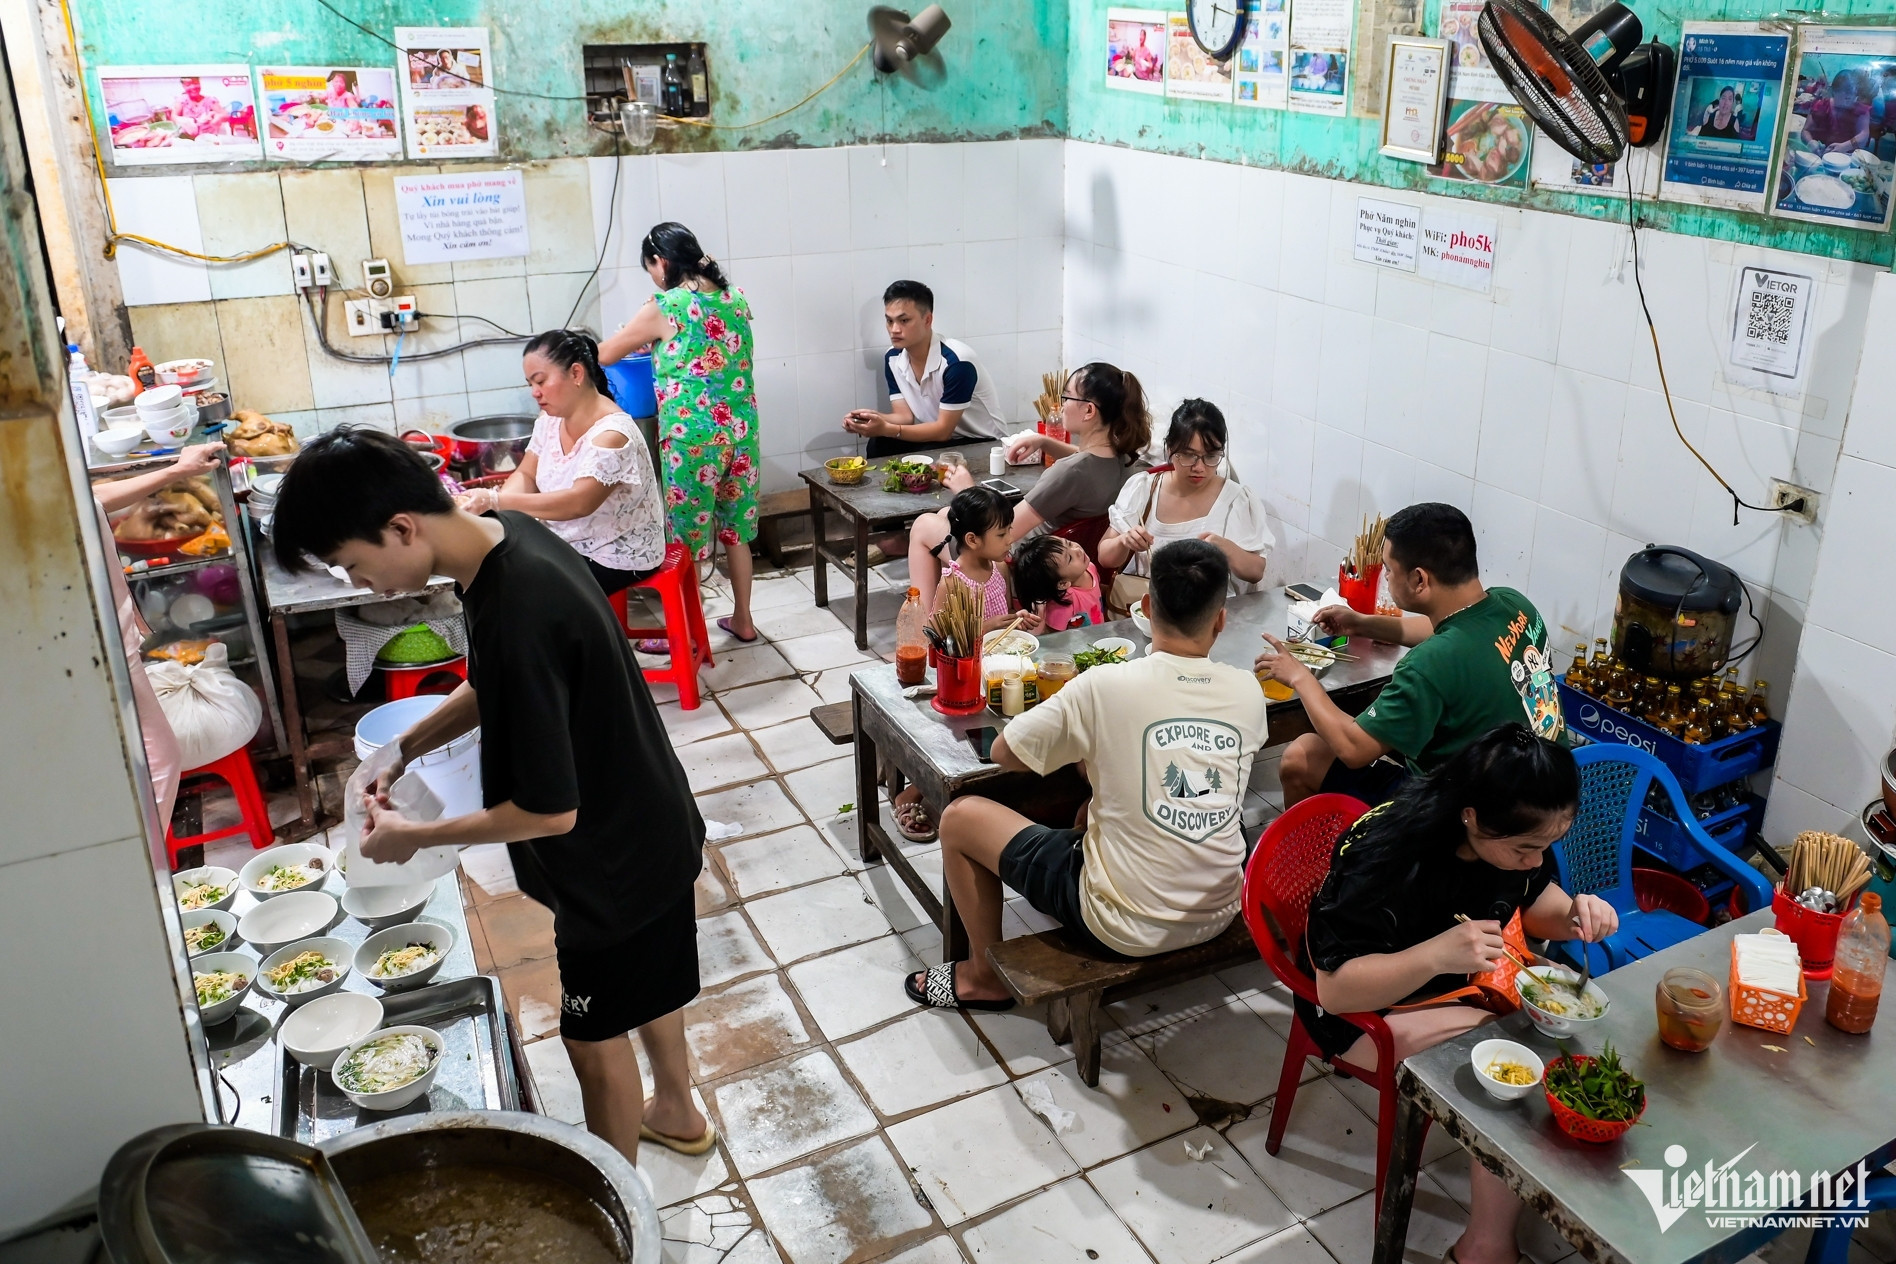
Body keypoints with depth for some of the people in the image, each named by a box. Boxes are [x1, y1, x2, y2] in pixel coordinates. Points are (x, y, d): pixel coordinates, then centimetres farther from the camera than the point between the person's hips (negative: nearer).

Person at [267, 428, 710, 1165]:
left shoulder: (519, 615, -37)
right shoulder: (504, 536, -8)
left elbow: (550, 811, -29)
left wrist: (414, 837, -17)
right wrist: (406, 747, 3)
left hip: (616, 856, -9)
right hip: (648, 825, 9)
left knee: (596, 1037, 13)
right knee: (648, 985, 29)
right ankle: (676, 1111, 54)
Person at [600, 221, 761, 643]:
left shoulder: (664, 307, -10)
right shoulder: (735, 298, 7)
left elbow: (605, 354, 2)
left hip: (693, 436, -6)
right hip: (740, 430, 6)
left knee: (688, 538, 7)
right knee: (734, 529, 18)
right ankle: (743, 620, 28)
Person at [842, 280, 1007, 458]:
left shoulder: (956, 361, -27)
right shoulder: (893, 358, -4)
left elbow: (944, 430, -25)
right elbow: (905, 416, -3)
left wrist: (886, 429, -35)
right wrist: (873, 418, -26)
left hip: (982, 443, -6)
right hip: (939, 437, 6)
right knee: (879, 445, -17)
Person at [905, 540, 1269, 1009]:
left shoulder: (1107, 686, -18)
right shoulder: (1248, 693, -5)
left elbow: (1004, 753, -7)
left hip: (1125, 928, -6)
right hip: (1219, 917, 6)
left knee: (961, 816, 11)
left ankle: (985, 977, 26)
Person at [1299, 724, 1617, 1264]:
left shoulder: (1518, 832, -13)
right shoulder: (1387, 856, -33)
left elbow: (1535, 903, 6)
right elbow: (1335, 989, -30)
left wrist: (1573, 914, -18)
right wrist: (1437, 954, -44)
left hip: (1479, 976, 7)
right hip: (1371, 1004, -7)